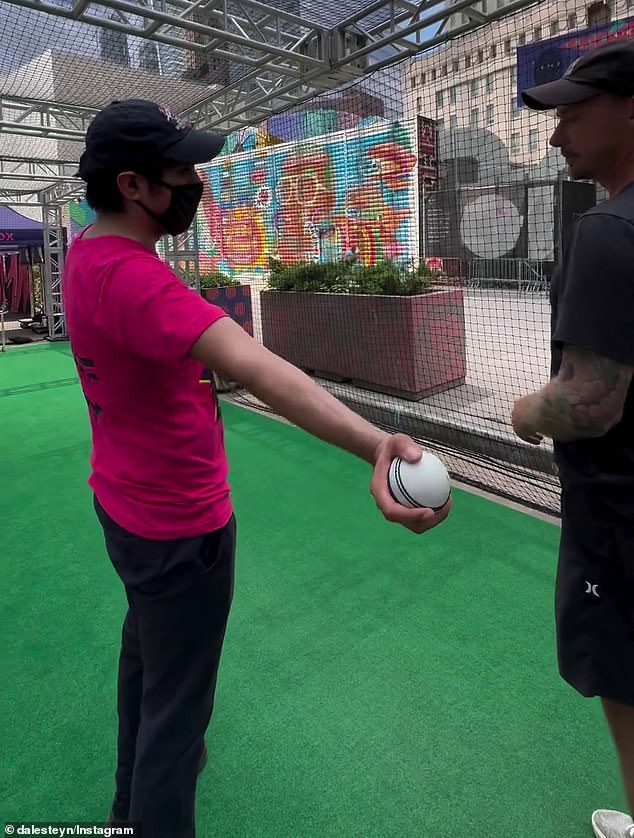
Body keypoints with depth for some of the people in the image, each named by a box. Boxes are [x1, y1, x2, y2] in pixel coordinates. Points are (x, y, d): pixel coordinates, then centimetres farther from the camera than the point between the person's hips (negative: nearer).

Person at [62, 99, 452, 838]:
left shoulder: (85, 255, 1)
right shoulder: (133, 278, -30)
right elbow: (251, 364, -48)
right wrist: (373, 444, -56)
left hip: (121, 502, 11)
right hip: (178, 526, -11)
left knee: (144, 647, 30)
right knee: (178, 703, 9)